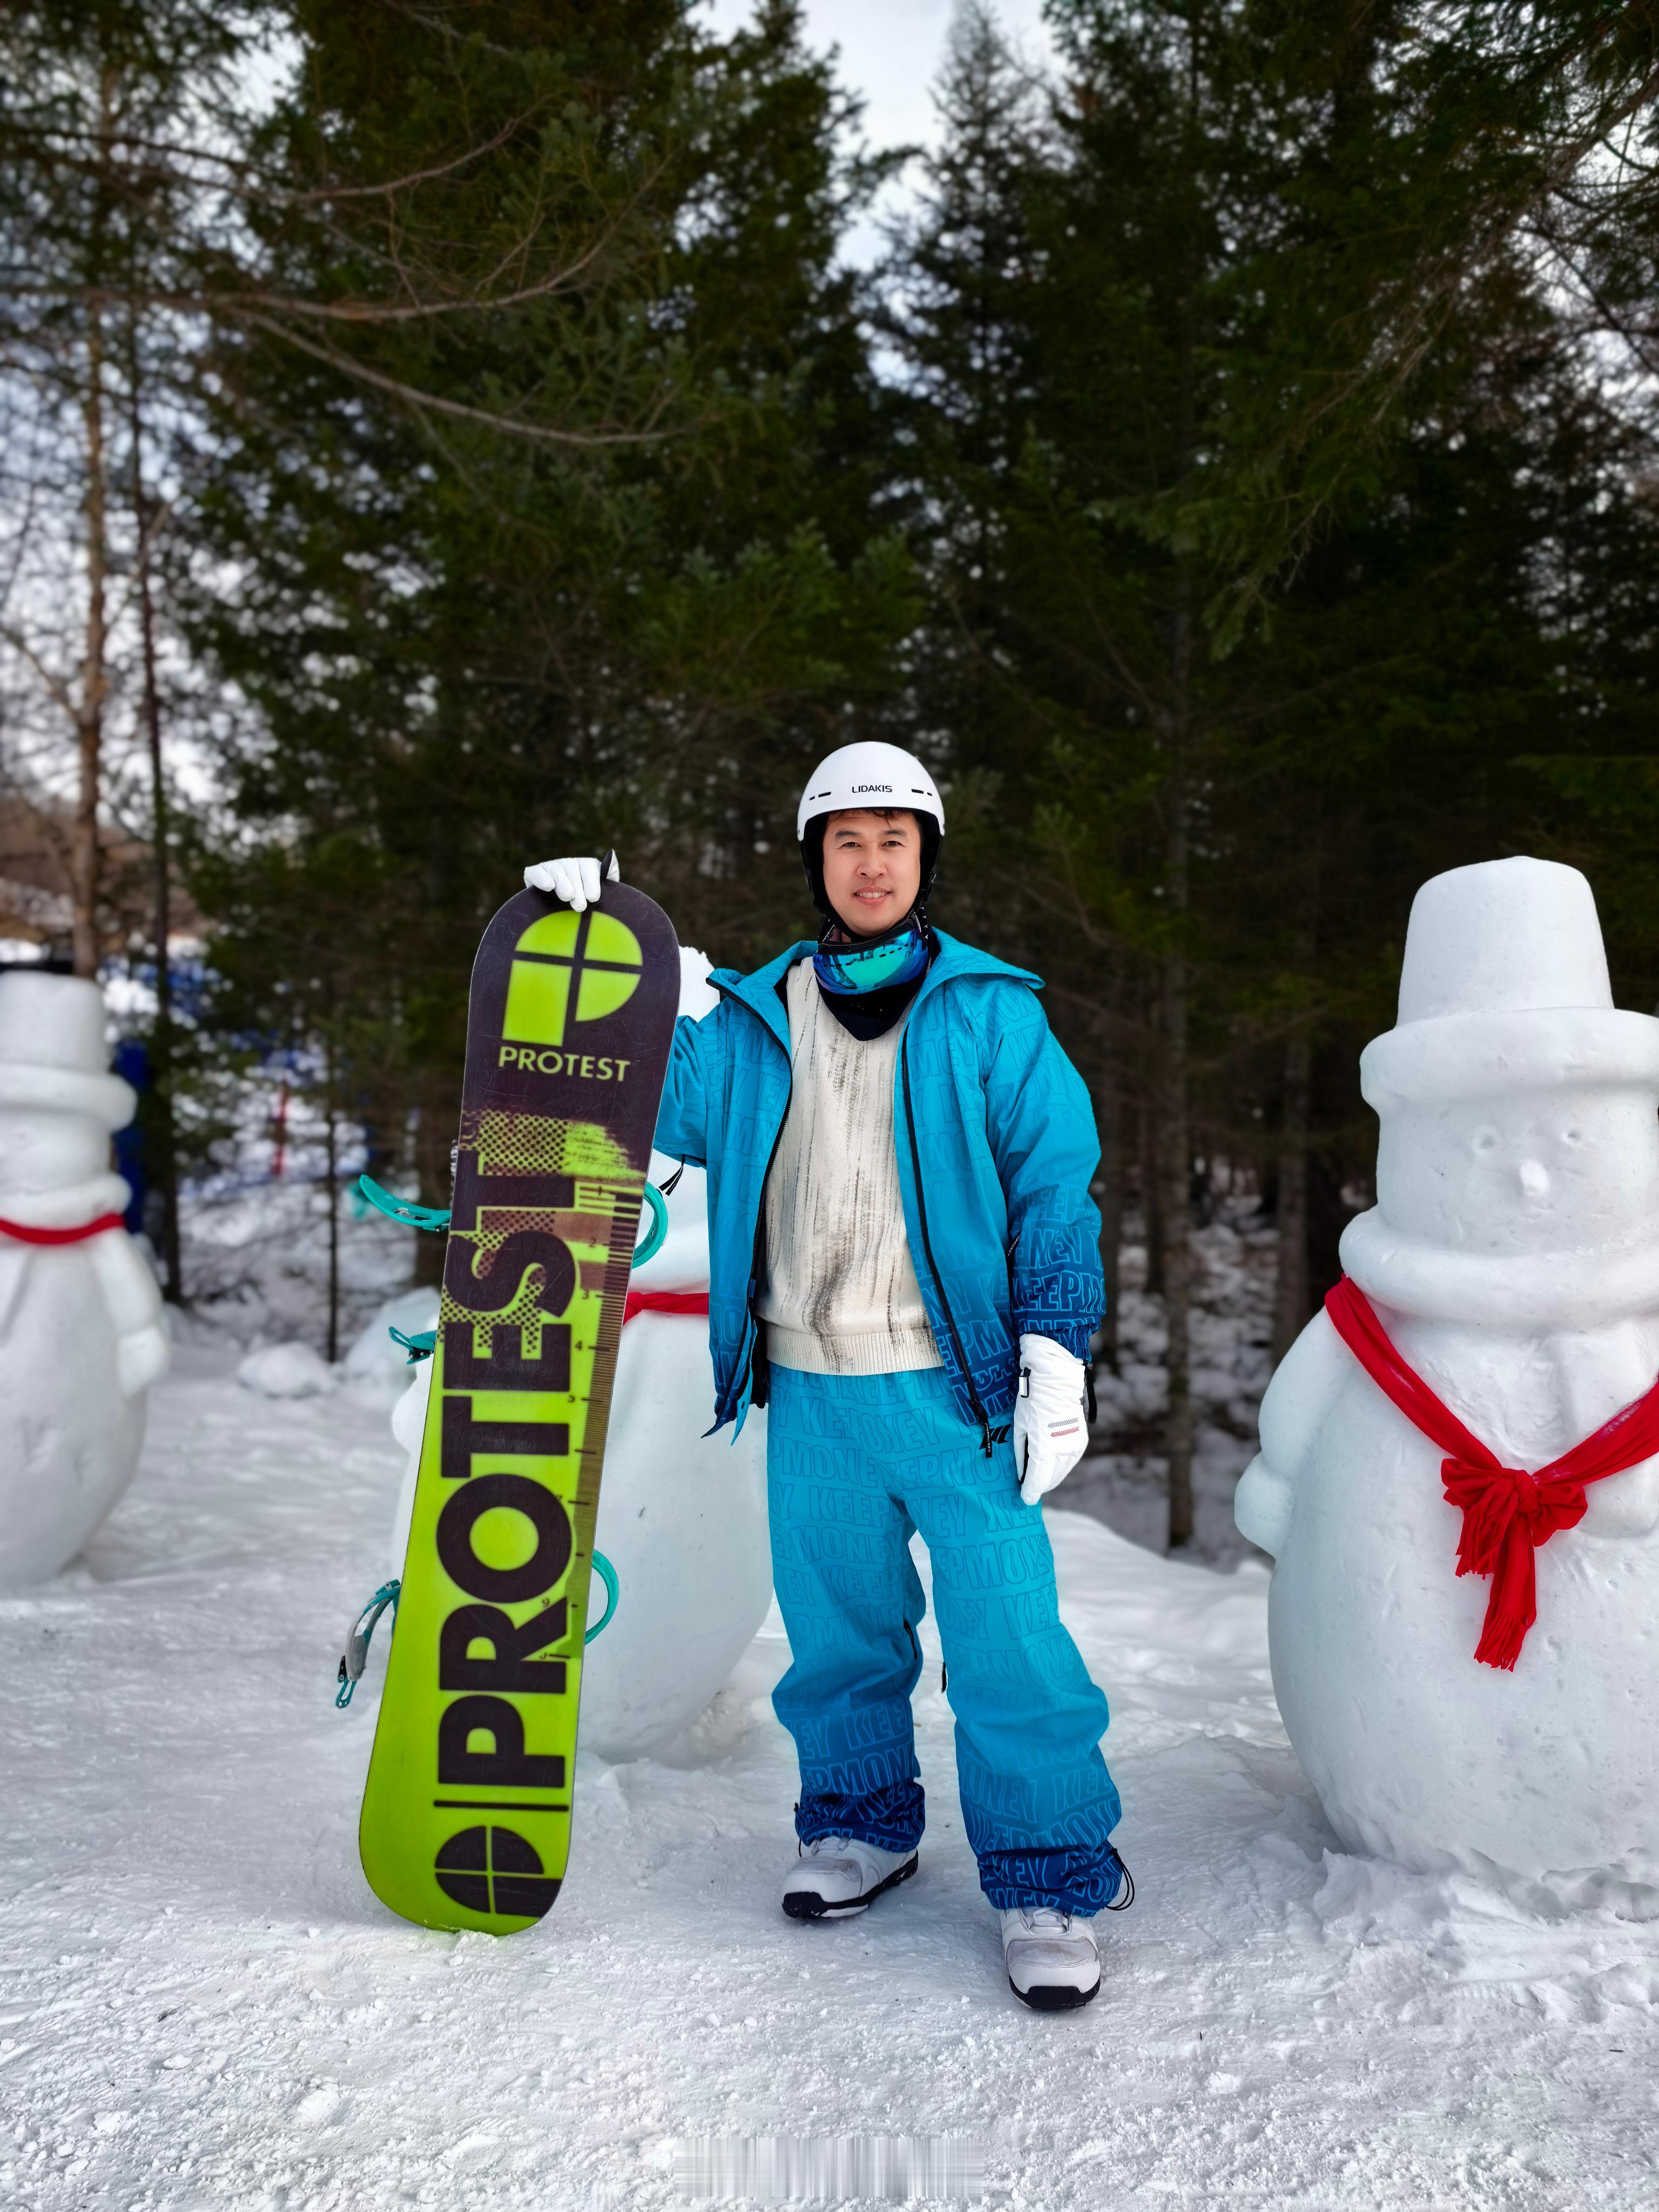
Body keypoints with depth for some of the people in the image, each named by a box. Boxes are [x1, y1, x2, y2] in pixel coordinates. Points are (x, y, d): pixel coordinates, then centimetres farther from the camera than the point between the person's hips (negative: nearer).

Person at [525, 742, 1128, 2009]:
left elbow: (1056, 1187, 0)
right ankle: (860, 1822, 37)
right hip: (809, 1390, 3)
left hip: (955, 1385, -3)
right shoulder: (757, 1018, 10)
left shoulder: (990, 1012, 1)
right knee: (837, 1629, 15)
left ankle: (1052, 1883, 15)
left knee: (1007, 1641, -2)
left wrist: (1055, 1353, -8)